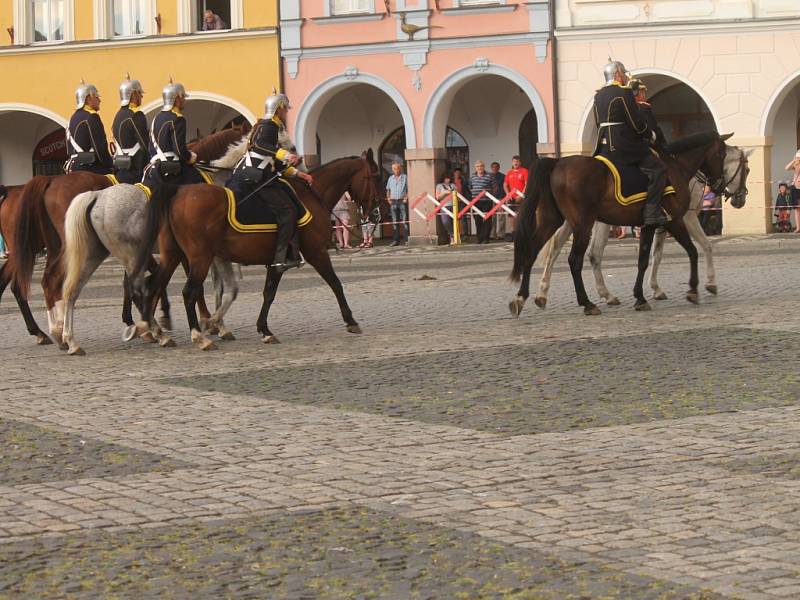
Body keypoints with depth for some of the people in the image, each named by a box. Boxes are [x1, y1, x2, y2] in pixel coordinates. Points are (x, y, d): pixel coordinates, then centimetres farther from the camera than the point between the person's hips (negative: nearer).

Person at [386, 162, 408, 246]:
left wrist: (406, 197, -12)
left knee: (404, 221, -8)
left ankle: (407, 240, -8)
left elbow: (409, 189, -2)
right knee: (395, 221, 6)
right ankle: (395, 240, 10)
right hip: (393, 202, 5)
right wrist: (388, 198, 10)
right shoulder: (390, 178, 15)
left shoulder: (405, 177, 1)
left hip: (402, 201, -5)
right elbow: (388, 189, 23)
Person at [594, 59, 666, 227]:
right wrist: (651, 135, 4)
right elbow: (637, 124, -14)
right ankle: (652, 213, -19)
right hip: (623, 147, -8)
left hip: (603, 148, 9)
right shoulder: (624, 93, -11)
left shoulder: (598, 95, 14)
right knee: (658, 169, -10)